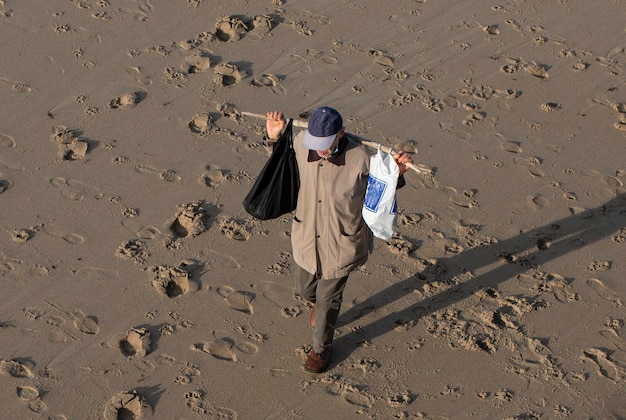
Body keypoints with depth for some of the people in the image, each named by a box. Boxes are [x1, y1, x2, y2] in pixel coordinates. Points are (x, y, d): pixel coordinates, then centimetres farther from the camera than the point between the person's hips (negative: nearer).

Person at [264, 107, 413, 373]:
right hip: (306, 235, 4)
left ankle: (322, 348, 44)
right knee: (304, 287, 26)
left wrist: (396, 173, -26)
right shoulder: (300, 143, -18)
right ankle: (318, 304, 65)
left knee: (328, 299, 16)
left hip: (341, 242, -4)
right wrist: (274, 137, -9)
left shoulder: (361, 159, -28)